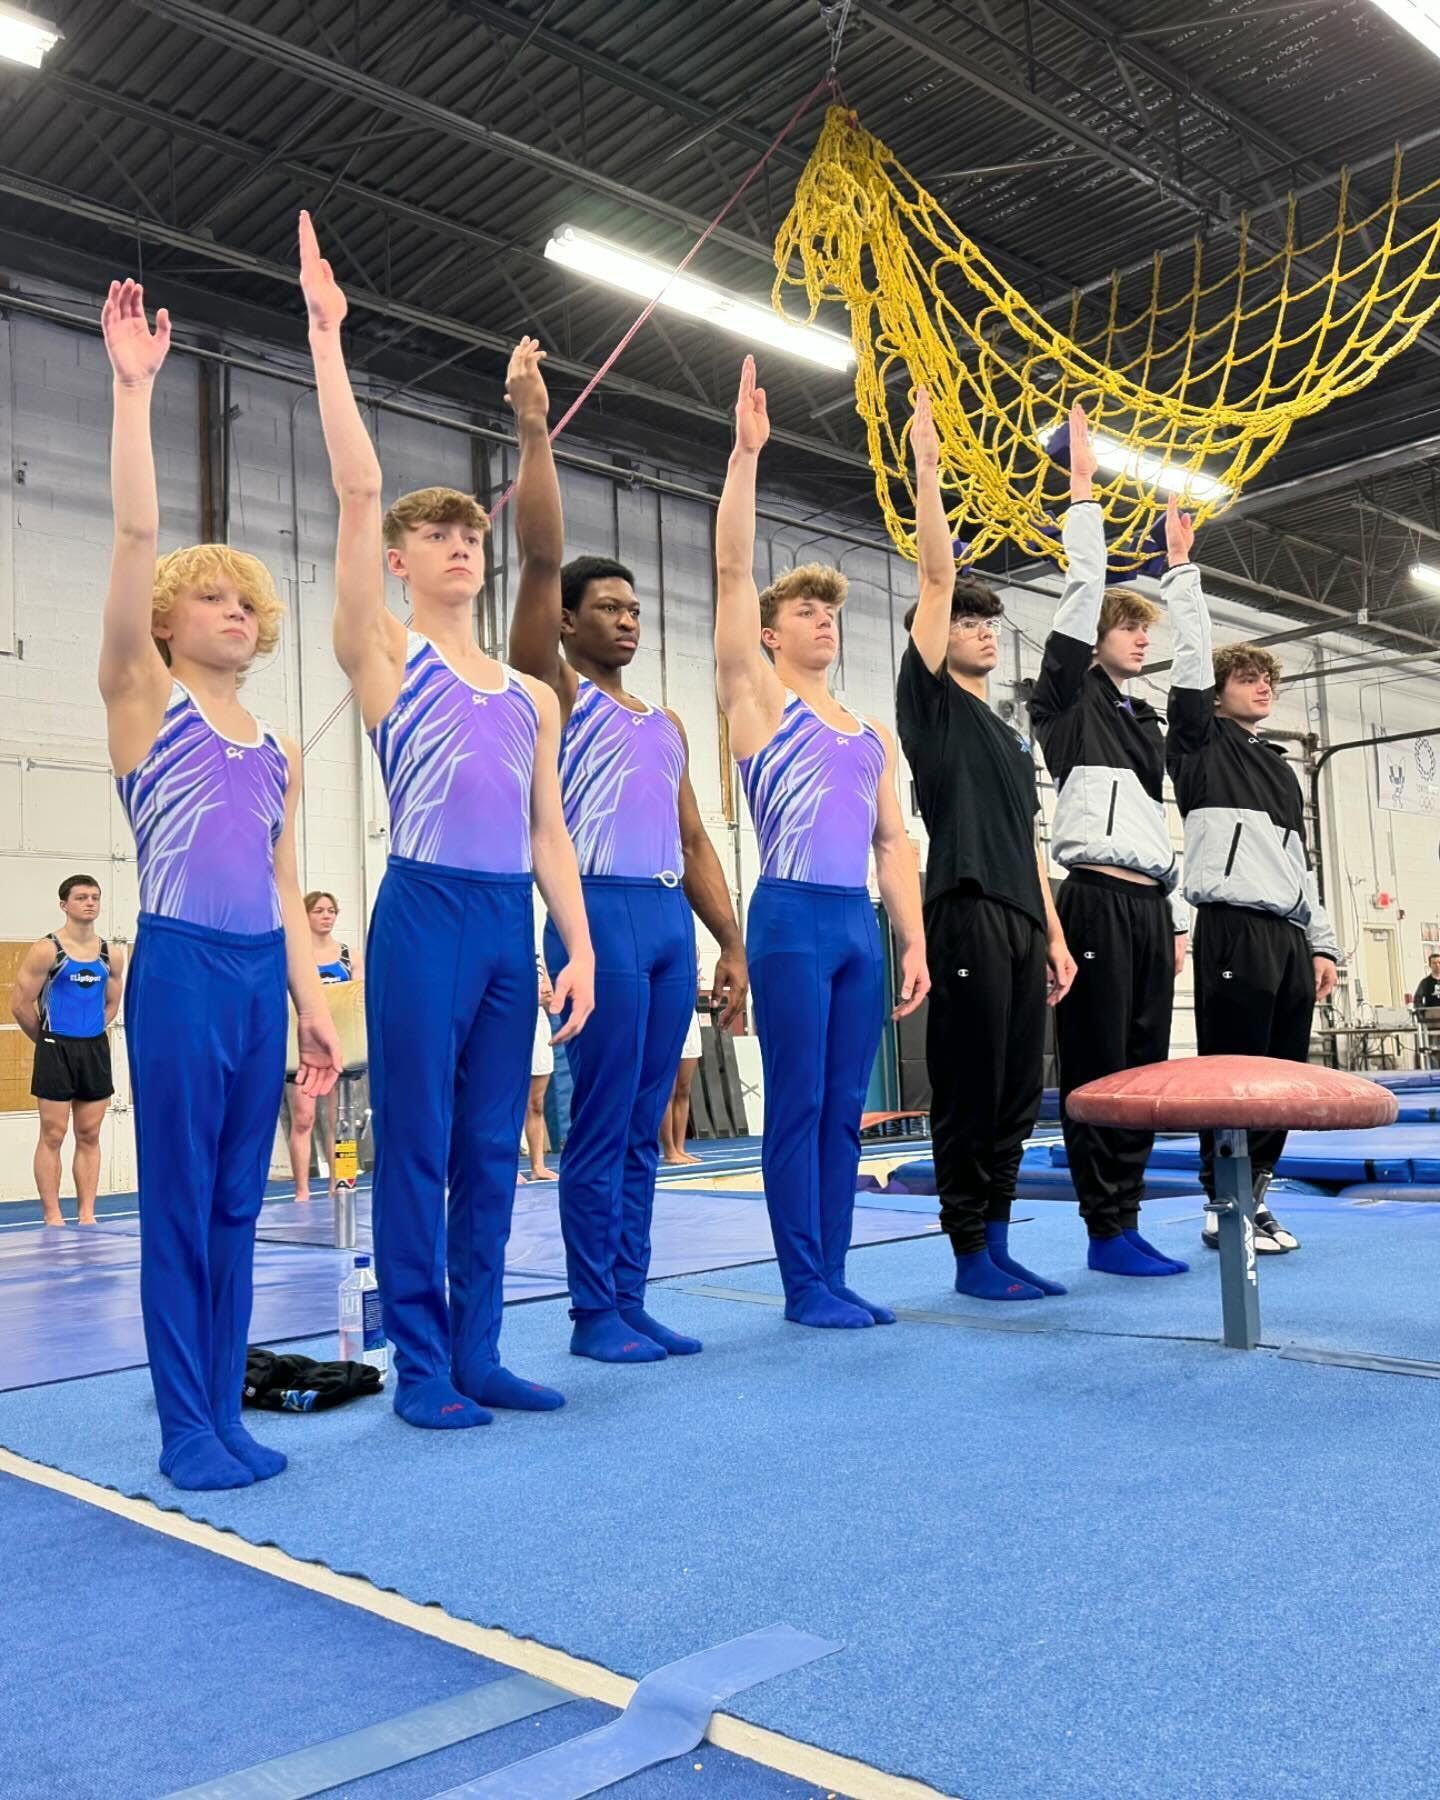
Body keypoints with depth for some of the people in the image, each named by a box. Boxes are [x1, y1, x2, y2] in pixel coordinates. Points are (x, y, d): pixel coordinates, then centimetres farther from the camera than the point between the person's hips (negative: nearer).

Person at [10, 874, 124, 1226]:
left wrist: (90, 1036, 10)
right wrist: (47, 1040, 2)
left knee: (89, 1136, 8)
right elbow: (20, 1003, -7)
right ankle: (52, 1217, 5)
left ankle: (86, 1215, 14)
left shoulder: (110, 955, 5)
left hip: (95, 1049, 5)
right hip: (56, 1050, -5)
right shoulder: (46, 950, -9)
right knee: (52, 1136, 0)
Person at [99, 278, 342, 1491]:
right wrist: (136, 387, -13)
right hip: (181, 970, -5)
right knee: (178, 1203, 0)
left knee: (238, 1205, 9)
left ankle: (226, 1414, 18)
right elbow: (137, 536, -9)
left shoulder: (278, 753, 15)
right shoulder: (143, 703, 2)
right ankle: (188, 1428, 10)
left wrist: (315, 1009, 9)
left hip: (262, 976, 5)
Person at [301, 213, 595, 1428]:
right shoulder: (383, 655, 2)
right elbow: (358, 487, -6)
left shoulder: (532, 695, 16)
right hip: (425, 916, -5)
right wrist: (328, 339, -8)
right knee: (417, 1145, 0)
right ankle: (422, 1365, 11)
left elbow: (548, 832, 14)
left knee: (493, 1151, 9)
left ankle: (479, 1352, 19)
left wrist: (578, 946, 6)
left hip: (513, 924, 5)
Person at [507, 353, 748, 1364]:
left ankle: (632, 1302, 15)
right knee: (599, 1128, -4)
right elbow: (540, 557, -7)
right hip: (601, 913, -6)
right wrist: (535, 428, -12)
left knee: (643, 1130, 8)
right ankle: (595, 1314, 5)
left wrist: (732, 945, 12)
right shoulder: (554, 694, 4)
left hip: (669, 919, 6)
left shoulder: (666, 727, 22)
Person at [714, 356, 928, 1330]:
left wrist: (914, 942, 8)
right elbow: (732, 567, -6)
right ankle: (804, 1285, 6)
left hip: (859, 921, 6)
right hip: (792, 917, -5)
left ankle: (834, 1277, 15)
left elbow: (894, 842, 16)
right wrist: (747, 451, -11)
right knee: (797, 1104, -2)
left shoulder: (871, 731, 18)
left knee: (845, 1108, 7)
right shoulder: (758, 699, 3)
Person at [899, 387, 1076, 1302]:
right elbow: (938, 578, -5)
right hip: (965, 915, -7)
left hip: (1021, 922, 8)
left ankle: (999, 1242, 16)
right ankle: (972, 1253, 5)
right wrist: (928, 472, -7)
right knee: (969, 1094, -4)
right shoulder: (930, 700, 4)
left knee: (1017, 1093, 8)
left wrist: (1054, 937, 16)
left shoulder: (1012, 738, 24)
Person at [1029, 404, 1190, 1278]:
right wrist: (1084, 487, -3)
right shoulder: (1070, 701, 2)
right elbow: (1084, 588, -6)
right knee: (1097, 1067, -5)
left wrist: (1177, 918, 20)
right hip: (1098, 901, -8)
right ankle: (1109, 1231, 0)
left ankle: (1127, 1221, 13)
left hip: (1147, 905, 8)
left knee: (1143, 1066, 7)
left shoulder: (1145, 718, 23)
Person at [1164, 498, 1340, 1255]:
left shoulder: (1280, 768, 24)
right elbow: (1193, 657, -5)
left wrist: (1321, 943, 17)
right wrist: (1181, 565, -4)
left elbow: (1299, 863, 23)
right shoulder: (1201, 747, 5)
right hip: (1233, 930, -7)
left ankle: (1253, 1200, 15)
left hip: (1288, 936, 7)